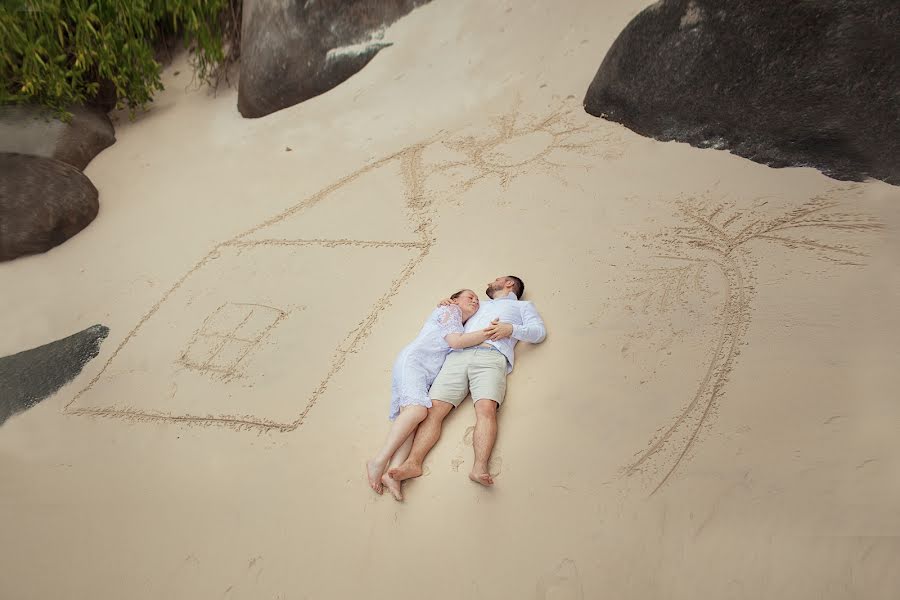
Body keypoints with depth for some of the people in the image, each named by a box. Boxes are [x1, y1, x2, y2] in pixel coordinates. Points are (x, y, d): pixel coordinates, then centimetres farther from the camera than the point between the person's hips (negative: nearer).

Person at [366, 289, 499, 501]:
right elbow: (455, 341, -6)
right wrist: (487, 332, -6)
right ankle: (379, 461, -35)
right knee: (418, 408, -31)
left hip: (426, 375, 7)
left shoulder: (462, 325, 35)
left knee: (413, 414, -19)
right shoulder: (450, 310, 9)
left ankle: (392, 472, -39)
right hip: (413, 360, -7)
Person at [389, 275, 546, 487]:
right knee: (433, 408, -19)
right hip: (458, 355, 4)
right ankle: (413, 463, -30)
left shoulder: (522, 306, 31)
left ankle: (480, 468, -47)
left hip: (491, 356, -4)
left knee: (486, 408, -32)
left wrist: (511, 329, -3)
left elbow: (539, 331, 14)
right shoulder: (480, 306, 44)